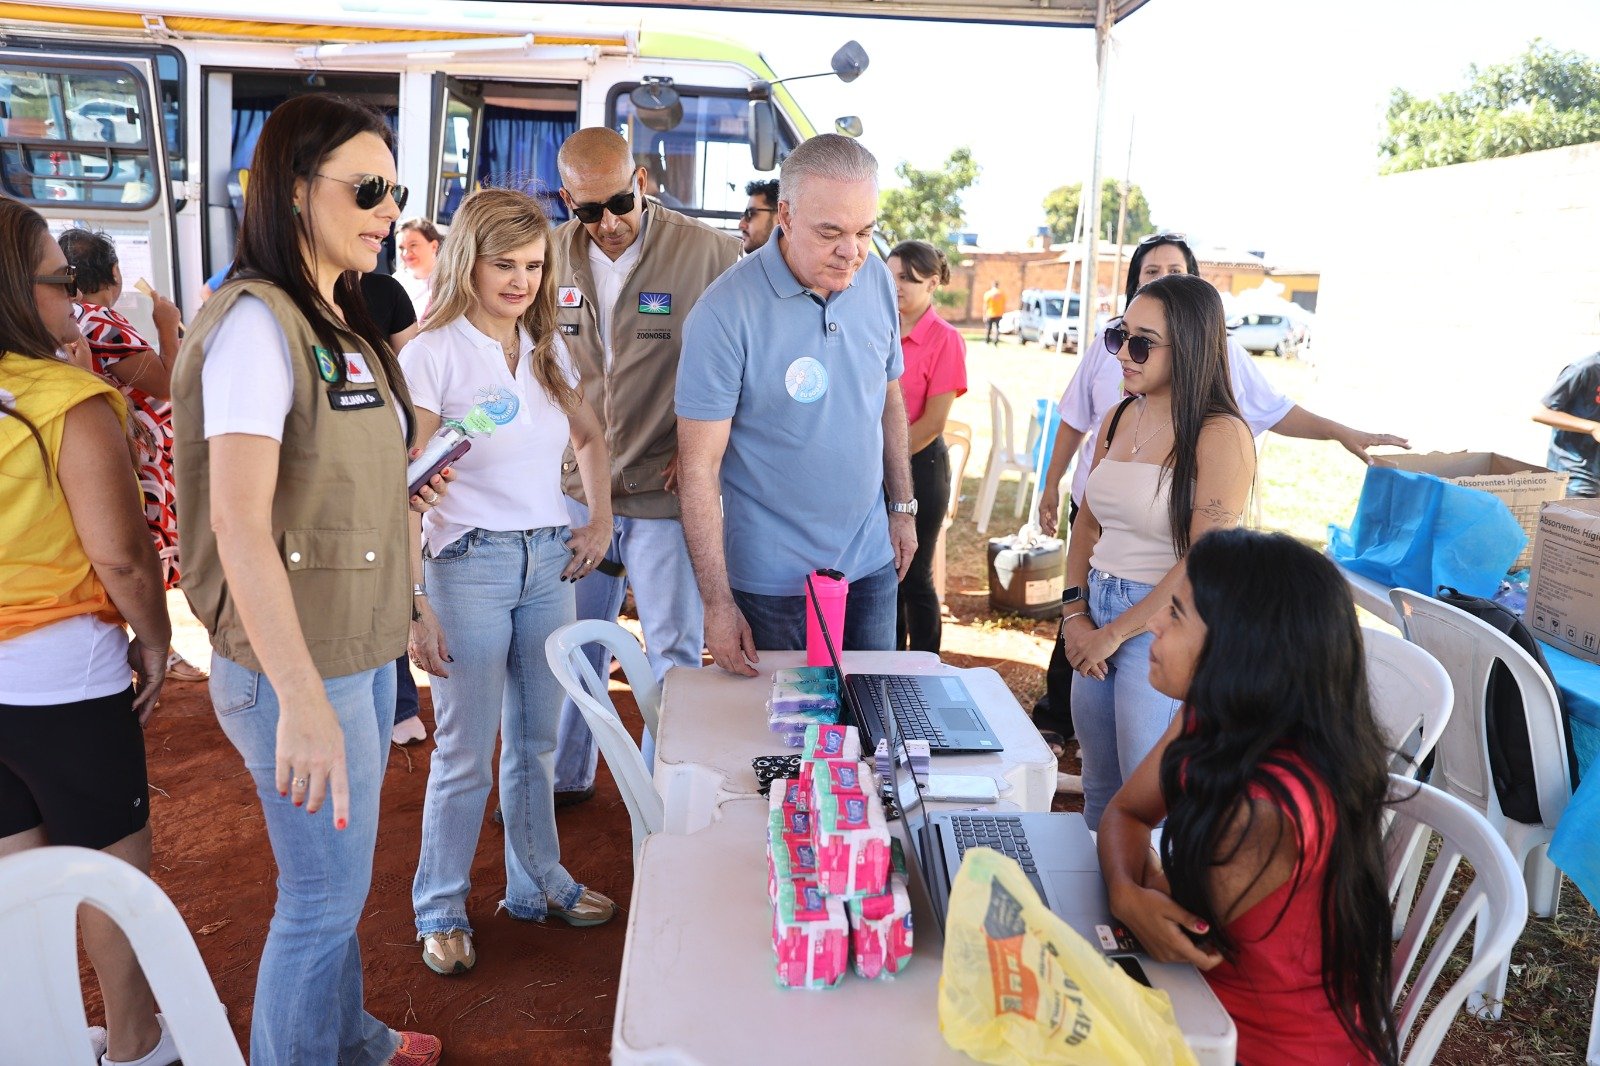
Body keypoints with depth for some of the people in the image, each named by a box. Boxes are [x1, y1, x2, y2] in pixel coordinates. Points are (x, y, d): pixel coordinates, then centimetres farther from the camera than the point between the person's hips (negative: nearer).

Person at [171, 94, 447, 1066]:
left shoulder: (340, 321, 11)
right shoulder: (255, 320, -17)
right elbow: (239, 522, -24)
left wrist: (400, 491, 9)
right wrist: (303, 701, -27)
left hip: (365, 648, 9)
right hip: (297, 663, -9)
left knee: (342, 876, 23)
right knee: (323, 895, 6)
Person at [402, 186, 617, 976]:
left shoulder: (547, 350, 8)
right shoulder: (433, 354, -9)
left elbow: (590, 438, 25)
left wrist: (600, 523, 12)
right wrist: (414, 606, -16)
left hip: (550, 562, 5)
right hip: (469, 564, -5)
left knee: (537, 739, 15)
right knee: (467, 752, 3)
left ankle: (537, 883, 33)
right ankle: (441, 911, 23)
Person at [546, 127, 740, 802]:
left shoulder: (707, 252, -12)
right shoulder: (552, 255, 2)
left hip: (666, 493, -4)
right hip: (577, 490, 4)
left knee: (673, 653, 7)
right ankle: (564, 775, 37)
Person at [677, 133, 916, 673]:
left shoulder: (878, 281, -1)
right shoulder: (725, 312, -19)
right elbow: (699, 466, -17)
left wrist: (902, 506, 13)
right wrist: (717, 603, -18)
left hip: (870, 563, 5)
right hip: (773, 582, -5)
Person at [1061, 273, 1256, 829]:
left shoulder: (1221, 435, -14)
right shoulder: (1119, 419, 8)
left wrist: (1115, 632, -14)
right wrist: (1074, 613, 2)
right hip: (1098, 619, 7)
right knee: (1099, 793, 19)